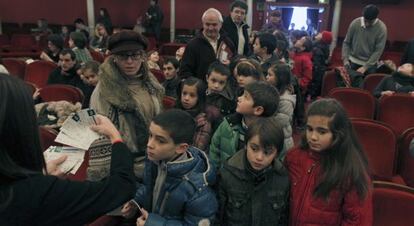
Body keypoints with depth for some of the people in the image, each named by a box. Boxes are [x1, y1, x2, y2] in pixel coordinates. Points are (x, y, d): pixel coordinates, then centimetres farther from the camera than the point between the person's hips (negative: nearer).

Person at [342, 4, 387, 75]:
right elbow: (346, 43, -2)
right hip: (353, 62, 1)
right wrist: (345, 59, -13)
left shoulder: (382, 28, -13)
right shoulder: (355, 23, -9)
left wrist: (365, 67, -20)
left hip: (370, 64, -1)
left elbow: (378, 51, -14)